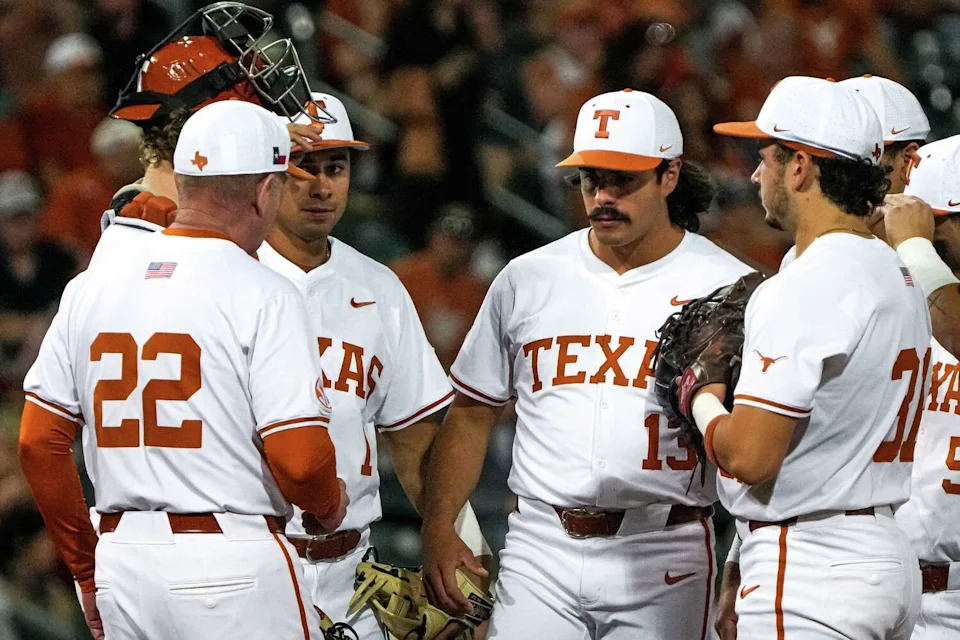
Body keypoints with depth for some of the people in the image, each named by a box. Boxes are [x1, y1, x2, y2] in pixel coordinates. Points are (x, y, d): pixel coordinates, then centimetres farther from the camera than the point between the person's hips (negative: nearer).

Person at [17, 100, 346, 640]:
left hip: (123, 558, 6)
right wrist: (332, 506, 7)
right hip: (234, 568, -6)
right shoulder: (264, 295, -9)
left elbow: (38, 443, 9)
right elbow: (299, 459, -16)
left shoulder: (91, 288, 8)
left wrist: (88, 572, 17)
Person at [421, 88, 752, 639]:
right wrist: (439, 528, 4)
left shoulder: (725, 286, 1)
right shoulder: (527, 279, 10)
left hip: (663, 559, -2)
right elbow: (473, 413, 15)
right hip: (541, 553, 2)